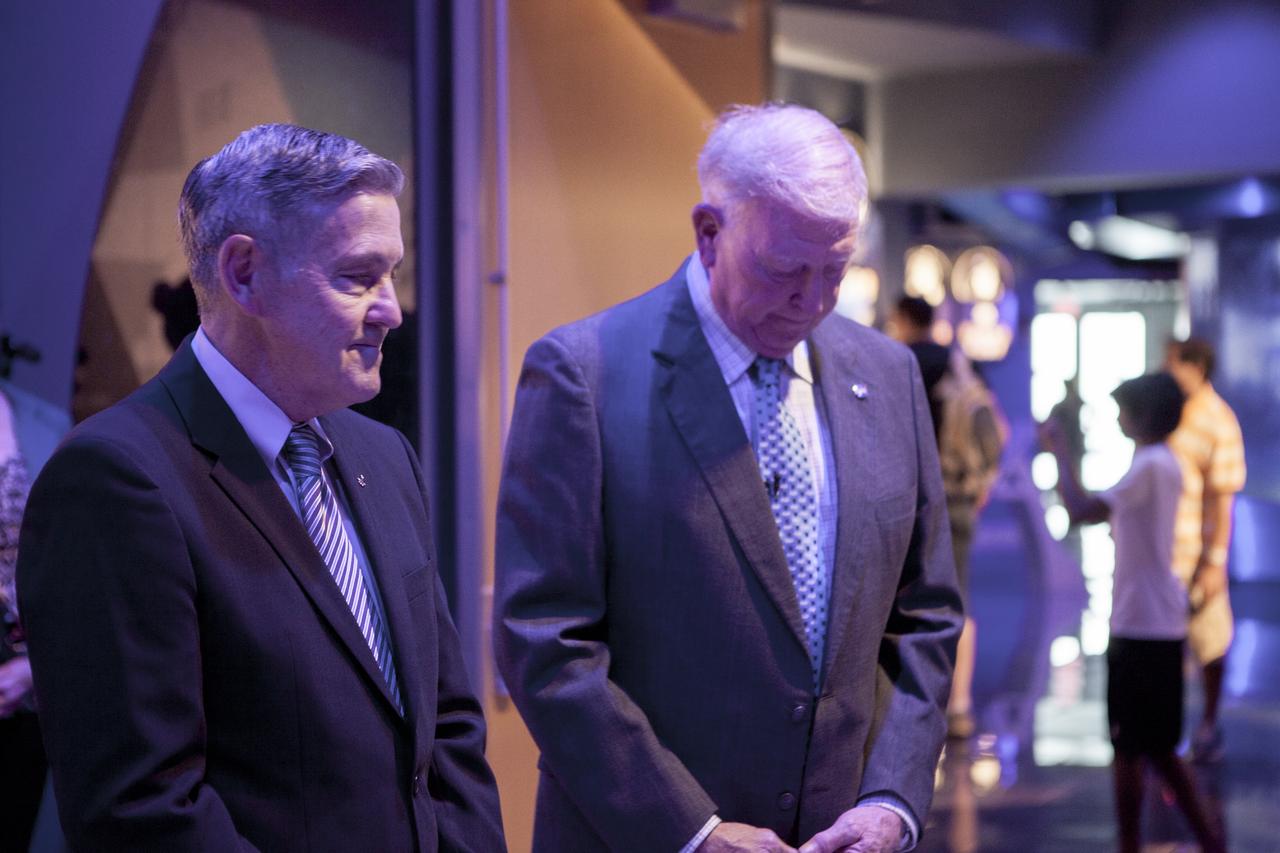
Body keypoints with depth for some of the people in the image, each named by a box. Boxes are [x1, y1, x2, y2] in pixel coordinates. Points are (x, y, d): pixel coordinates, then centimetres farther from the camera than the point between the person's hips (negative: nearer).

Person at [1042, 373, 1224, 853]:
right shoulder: (1166, 464, 12)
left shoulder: (1148, 467, -17)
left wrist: (1060, 452, -18)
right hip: (1162, 623, 10)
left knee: (1128, 748, 0)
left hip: (1140, 628, -10)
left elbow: (1080, 511, -28)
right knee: (1157, 747, 17)